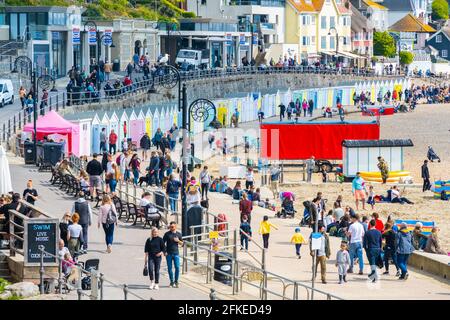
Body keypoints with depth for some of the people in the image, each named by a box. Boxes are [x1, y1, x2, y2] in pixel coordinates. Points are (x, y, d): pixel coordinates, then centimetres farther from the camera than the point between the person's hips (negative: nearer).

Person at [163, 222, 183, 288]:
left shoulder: (178, 234, 7)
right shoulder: (167, 234, 2)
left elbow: (181, 244, 14)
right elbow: (163, 243, 2)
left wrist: (178, 241, -7)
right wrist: (164, 251, -8)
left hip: (176, 253, 1)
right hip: (168, 253, -1)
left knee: (177, 267, -6)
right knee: (170, 268, 2)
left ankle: (176, 281, 7)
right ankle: (172, 281, 12)